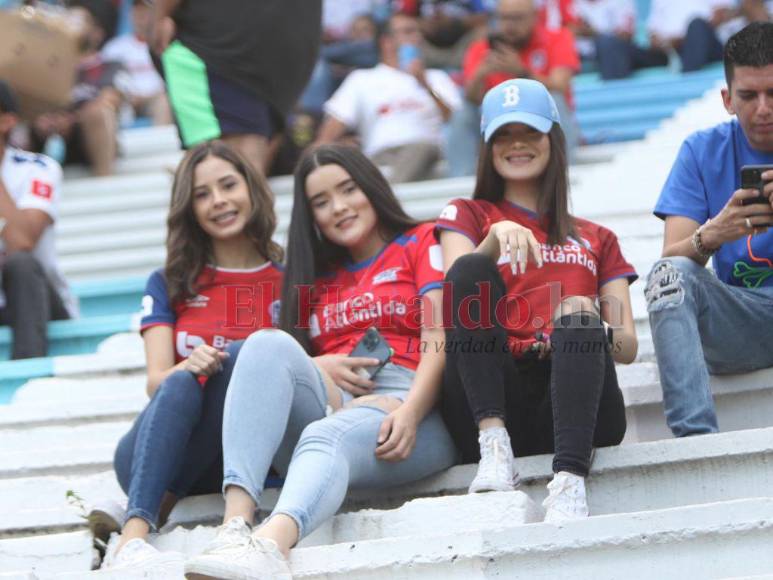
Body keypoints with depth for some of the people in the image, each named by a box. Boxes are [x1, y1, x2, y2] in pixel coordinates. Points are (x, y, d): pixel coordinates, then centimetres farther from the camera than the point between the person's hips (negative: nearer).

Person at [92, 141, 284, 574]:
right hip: (159, 456, 1)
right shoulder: (170, 285, 14)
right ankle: (133, 537, -54)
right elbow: (157, 382, 1)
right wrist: (185, 369, -23)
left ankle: (166, 505, -37)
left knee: (244, 353, -26)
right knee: (182, 386, -32)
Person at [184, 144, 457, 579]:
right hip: (328, 404, 4)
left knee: (328, 437, -38)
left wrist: (409, 412, -18)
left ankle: (270, 545, -74)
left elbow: (439, 342, 1)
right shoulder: (319, 277, 31)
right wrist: (316, 367, -3)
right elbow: (277, 362, 22)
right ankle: (236, 524, -48)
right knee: (269, 343, -26)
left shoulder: (421, 244, 18)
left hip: (409, 409, -4)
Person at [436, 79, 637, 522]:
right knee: (472, 269, -22)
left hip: (573, 408, 1)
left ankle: (570, 482, -53)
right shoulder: (466, 216, 25)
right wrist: (497, 236, -20)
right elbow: (459, 282, 1)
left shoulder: (596, 239, 28)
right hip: (493, 405, 0)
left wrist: (589, 328, -10)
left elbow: (628, 347, 14)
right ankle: (494, 442, -38)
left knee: (578, 316, -31)